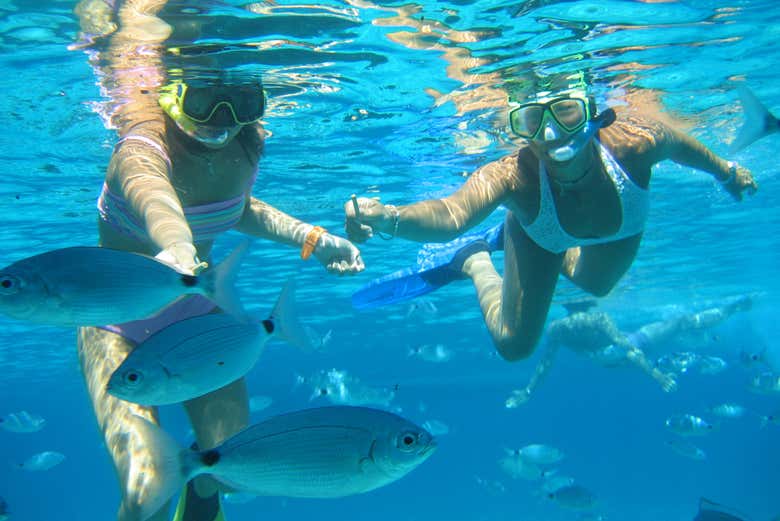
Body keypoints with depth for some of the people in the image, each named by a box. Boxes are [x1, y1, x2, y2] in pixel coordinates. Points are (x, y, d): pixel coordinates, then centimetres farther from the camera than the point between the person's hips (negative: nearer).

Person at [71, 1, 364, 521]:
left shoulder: (245, 150, -13)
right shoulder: (145, 148, -32)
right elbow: (152, 196, -58)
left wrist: (312, 238, -5)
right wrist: (176, 247, -82)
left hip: (196, 310, 5)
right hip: (118, 318, -5)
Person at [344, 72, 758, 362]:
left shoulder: (634, 142, -42)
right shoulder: (514, 175, -48)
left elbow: (680, 144, -17)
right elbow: (453, 213, -67)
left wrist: (726, 172, 4)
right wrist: (386, 218, -88)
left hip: (624, 229, 3)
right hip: (539, 236, -3)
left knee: (595, 284, 32)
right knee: (514, 343, 5)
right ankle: (474, 260, 27)